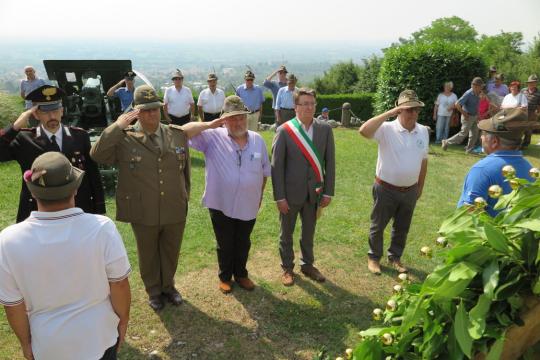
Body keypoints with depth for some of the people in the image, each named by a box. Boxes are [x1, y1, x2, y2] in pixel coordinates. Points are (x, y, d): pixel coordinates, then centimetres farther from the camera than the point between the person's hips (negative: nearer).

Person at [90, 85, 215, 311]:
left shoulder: (178, 134, -1)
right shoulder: (124, 139, -10)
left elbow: (184, 170, 9)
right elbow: (96, 154, -21)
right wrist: (117, 127, -25)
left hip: (175, 212, 2)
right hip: (144, 215, -2)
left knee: (171, 253, 21)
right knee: (148, 256, 19)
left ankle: (168, 286, 46)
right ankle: (153, 291, 43)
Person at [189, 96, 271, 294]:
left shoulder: (258, 140, -1)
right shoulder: (213, 138, -11)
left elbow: (264, 172, 8)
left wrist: (260, 196, 12)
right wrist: (211, 124, -25)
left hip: (248, 206, 3)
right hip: (221, 205, -2)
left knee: (243, 244, 20)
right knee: (225, 245, 17)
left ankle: (241, 274, 42)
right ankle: (225, 277, 39)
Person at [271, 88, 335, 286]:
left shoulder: (325, 129, -3)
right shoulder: (284, 131, -12)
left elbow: (330, 162, 0)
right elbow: (277, 166, -11)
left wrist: (328, 192, -2)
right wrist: (279, 197, -12)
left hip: (314, 193, 3)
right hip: (291, 193, -2)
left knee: (309, 232, 20)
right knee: (287, 233, 15)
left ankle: (307, 265, 40)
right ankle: (287, 268, 35)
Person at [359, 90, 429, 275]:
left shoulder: (423, 131, 0)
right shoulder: (387, 129, -16)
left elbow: (423, 160, 10)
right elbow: (364, 131, -36)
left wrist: (420, 187, 14)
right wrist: (388, 113, -34)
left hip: (410, 190, 5)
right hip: (386, 189, -4)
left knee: (402, 228, 19)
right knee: (378, 226, 13)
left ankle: (395, 257, 40)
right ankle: (374, 257, 34)